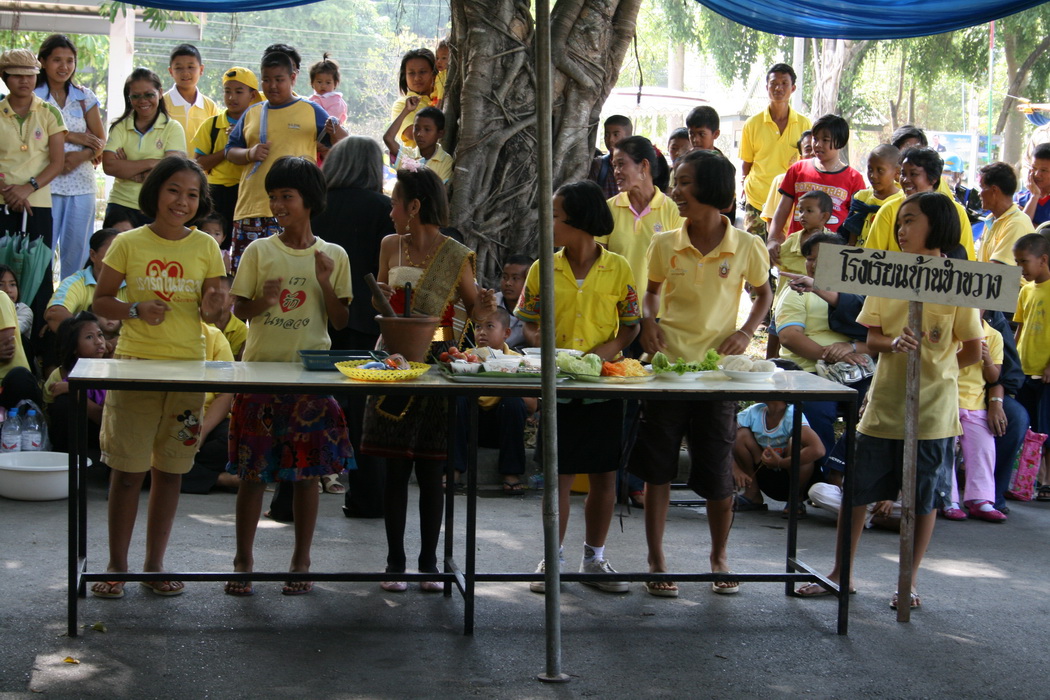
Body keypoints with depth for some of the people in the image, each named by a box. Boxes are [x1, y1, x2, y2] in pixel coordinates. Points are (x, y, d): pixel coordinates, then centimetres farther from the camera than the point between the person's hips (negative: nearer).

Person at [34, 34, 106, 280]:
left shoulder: (85, 98, 13)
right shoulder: (33, 97, 3)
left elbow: (100, 140, 9)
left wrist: (80, 156, -10)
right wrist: (71, 136, -10)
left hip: (81, 183, 3)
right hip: (46, 183, -3)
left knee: (77, 250, 3)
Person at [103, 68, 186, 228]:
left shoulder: (173, 128, 3)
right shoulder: (120, 127, 8)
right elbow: (109, 165, -6)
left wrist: (127, 168, -8)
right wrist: (150, 163, -11)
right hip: (121, 205, 2)